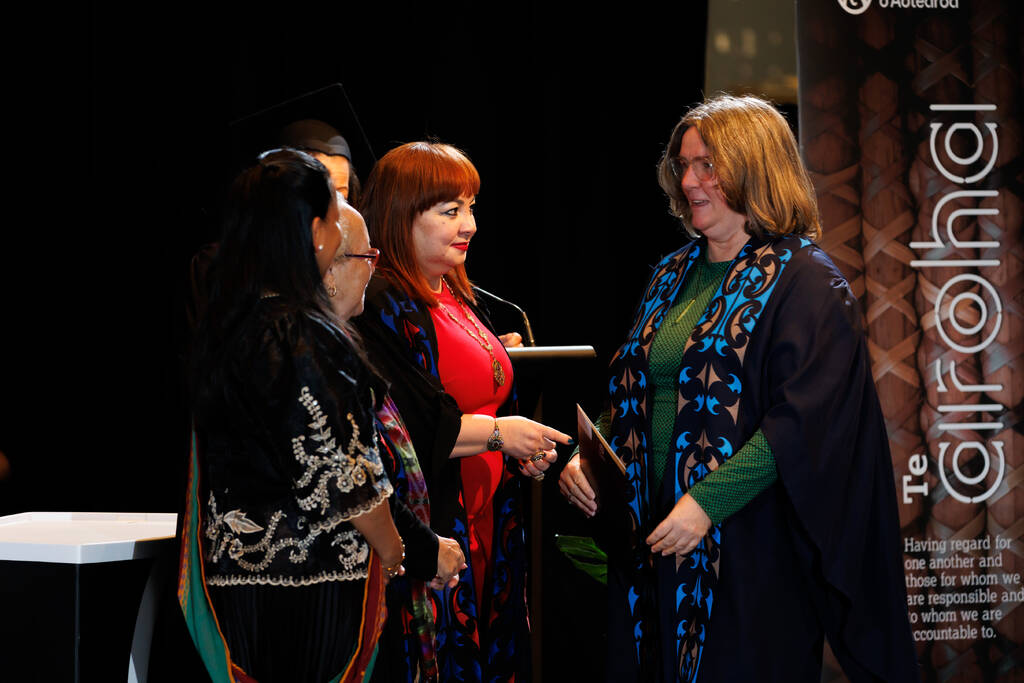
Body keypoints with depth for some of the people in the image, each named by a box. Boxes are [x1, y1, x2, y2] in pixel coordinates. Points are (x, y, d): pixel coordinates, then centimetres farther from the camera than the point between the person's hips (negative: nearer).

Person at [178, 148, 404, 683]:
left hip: (234, 563, 8)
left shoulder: (222, 324, 7)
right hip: (313, 571, -8)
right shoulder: (304, 337, -19)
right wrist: (391, 550, -3)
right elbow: (341, 468, -17)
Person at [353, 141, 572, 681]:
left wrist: (522, 450, 7)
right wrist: (497, 433, -16)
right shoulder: (382, 307, -14)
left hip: (484, 527, 9)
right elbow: (398, 425, -22)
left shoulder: (458, 298, 15)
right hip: (427, 532, -9)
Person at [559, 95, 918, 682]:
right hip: (652, 535, 7)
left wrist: (708, 502, -24)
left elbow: (801, 420, -17)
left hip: (748, 547, -6)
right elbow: (629, 390, 18)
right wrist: (587, 456, -1)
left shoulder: (806, 283, -9)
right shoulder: (674, 276, 14)